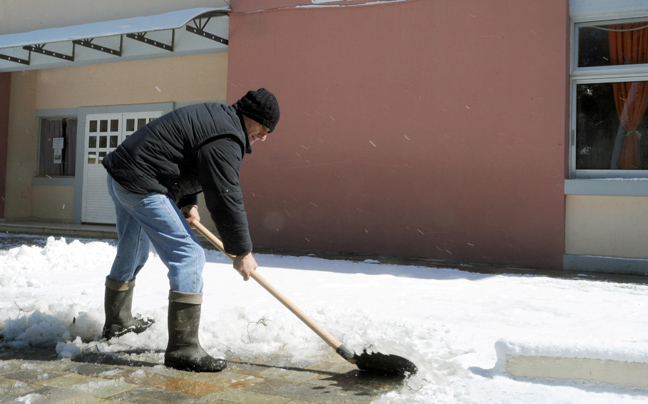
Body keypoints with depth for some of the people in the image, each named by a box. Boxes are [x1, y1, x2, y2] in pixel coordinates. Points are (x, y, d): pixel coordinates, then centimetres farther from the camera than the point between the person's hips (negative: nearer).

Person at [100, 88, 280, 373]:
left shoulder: (215, 116, 15)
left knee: (132, 253, 27)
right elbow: (225, 198, -19)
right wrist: (242, 252, -11)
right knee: (189, 256, -13)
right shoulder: (226, 139, -18)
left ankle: (117, 322, 48)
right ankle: (183, 349, -11)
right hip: (141, 185, -11)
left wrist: (187, 202, 13)